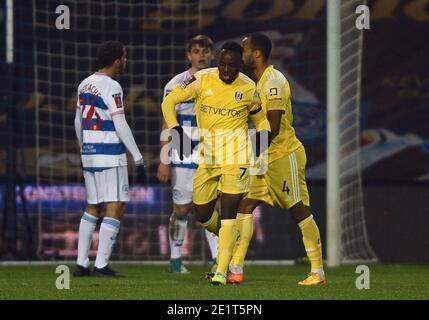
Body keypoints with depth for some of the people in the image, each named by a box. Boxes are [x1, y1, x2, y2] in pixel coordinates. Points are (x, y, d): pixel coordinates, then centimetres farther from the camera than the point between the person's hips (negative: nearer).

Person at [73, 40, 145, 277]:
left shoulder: (84, 85, 10)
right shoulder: (112, 88, -13)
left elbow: (78, 122, 18)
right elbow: (120, 125, -14)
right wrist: (137, 155, -7)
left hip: (89, 154, 8)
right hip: (110, 155, -8)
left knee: (92, 208, 14)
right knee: (115, 208, -4)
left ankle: (81, 264, 12)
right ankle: (101, 264, -10)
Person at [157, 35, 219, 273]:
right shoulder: (176, 85, -3)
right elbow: (168, 126, -2)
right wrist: (164, 161, -7)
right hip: (184, 155, -2)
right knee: (182, 209, 5)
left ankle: (219, 260, -9)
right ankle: (176, 259, 18)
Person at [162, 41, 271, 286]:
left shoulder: (248, 89, -2)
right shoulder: (202, 80, -5)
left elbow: (260, 119, 15)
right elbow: (169, 101, -1)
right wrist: (176, 130, -16)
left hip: (236, 157, -3)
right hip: (208, 157, 3)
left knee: (228, 213, -11)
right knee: (202, 215, 9)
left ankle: (222, 271, -9)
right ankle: (229, 238, 40)